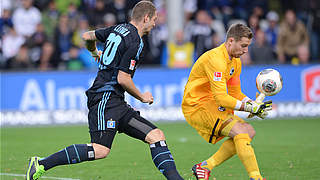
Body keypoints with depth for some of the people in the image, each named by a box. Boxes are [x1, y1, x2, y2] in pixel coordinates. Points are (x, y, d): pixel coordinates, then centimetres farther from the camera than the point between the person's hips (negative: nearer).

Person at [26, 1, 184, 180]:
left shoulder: (118, 29, 17)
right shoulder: (135, 42, -10)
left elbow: (87, 36, 29)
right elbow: (123, 78, -15)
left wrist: (95, 52, 51)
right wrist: (141, 97, 1)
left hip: (118, 104, 11)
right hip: (105, 97, -11)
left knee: (156, 135, 1)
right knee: (101, 150, -23)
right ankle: (40, 164, -18)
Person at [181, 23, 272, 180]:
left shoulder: (235, 61, 10)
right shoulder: (216, 59, -22)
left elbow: (235, 93, 14)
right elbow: (221, 98, -26)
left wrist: (255, 105, -4)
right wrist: (250, 108, -26)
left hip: (212, 105, 10)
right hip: (197, 106, -10)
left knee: (249, 132, 2)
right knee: (241, 132, -22)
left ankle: (204, 167, 2)